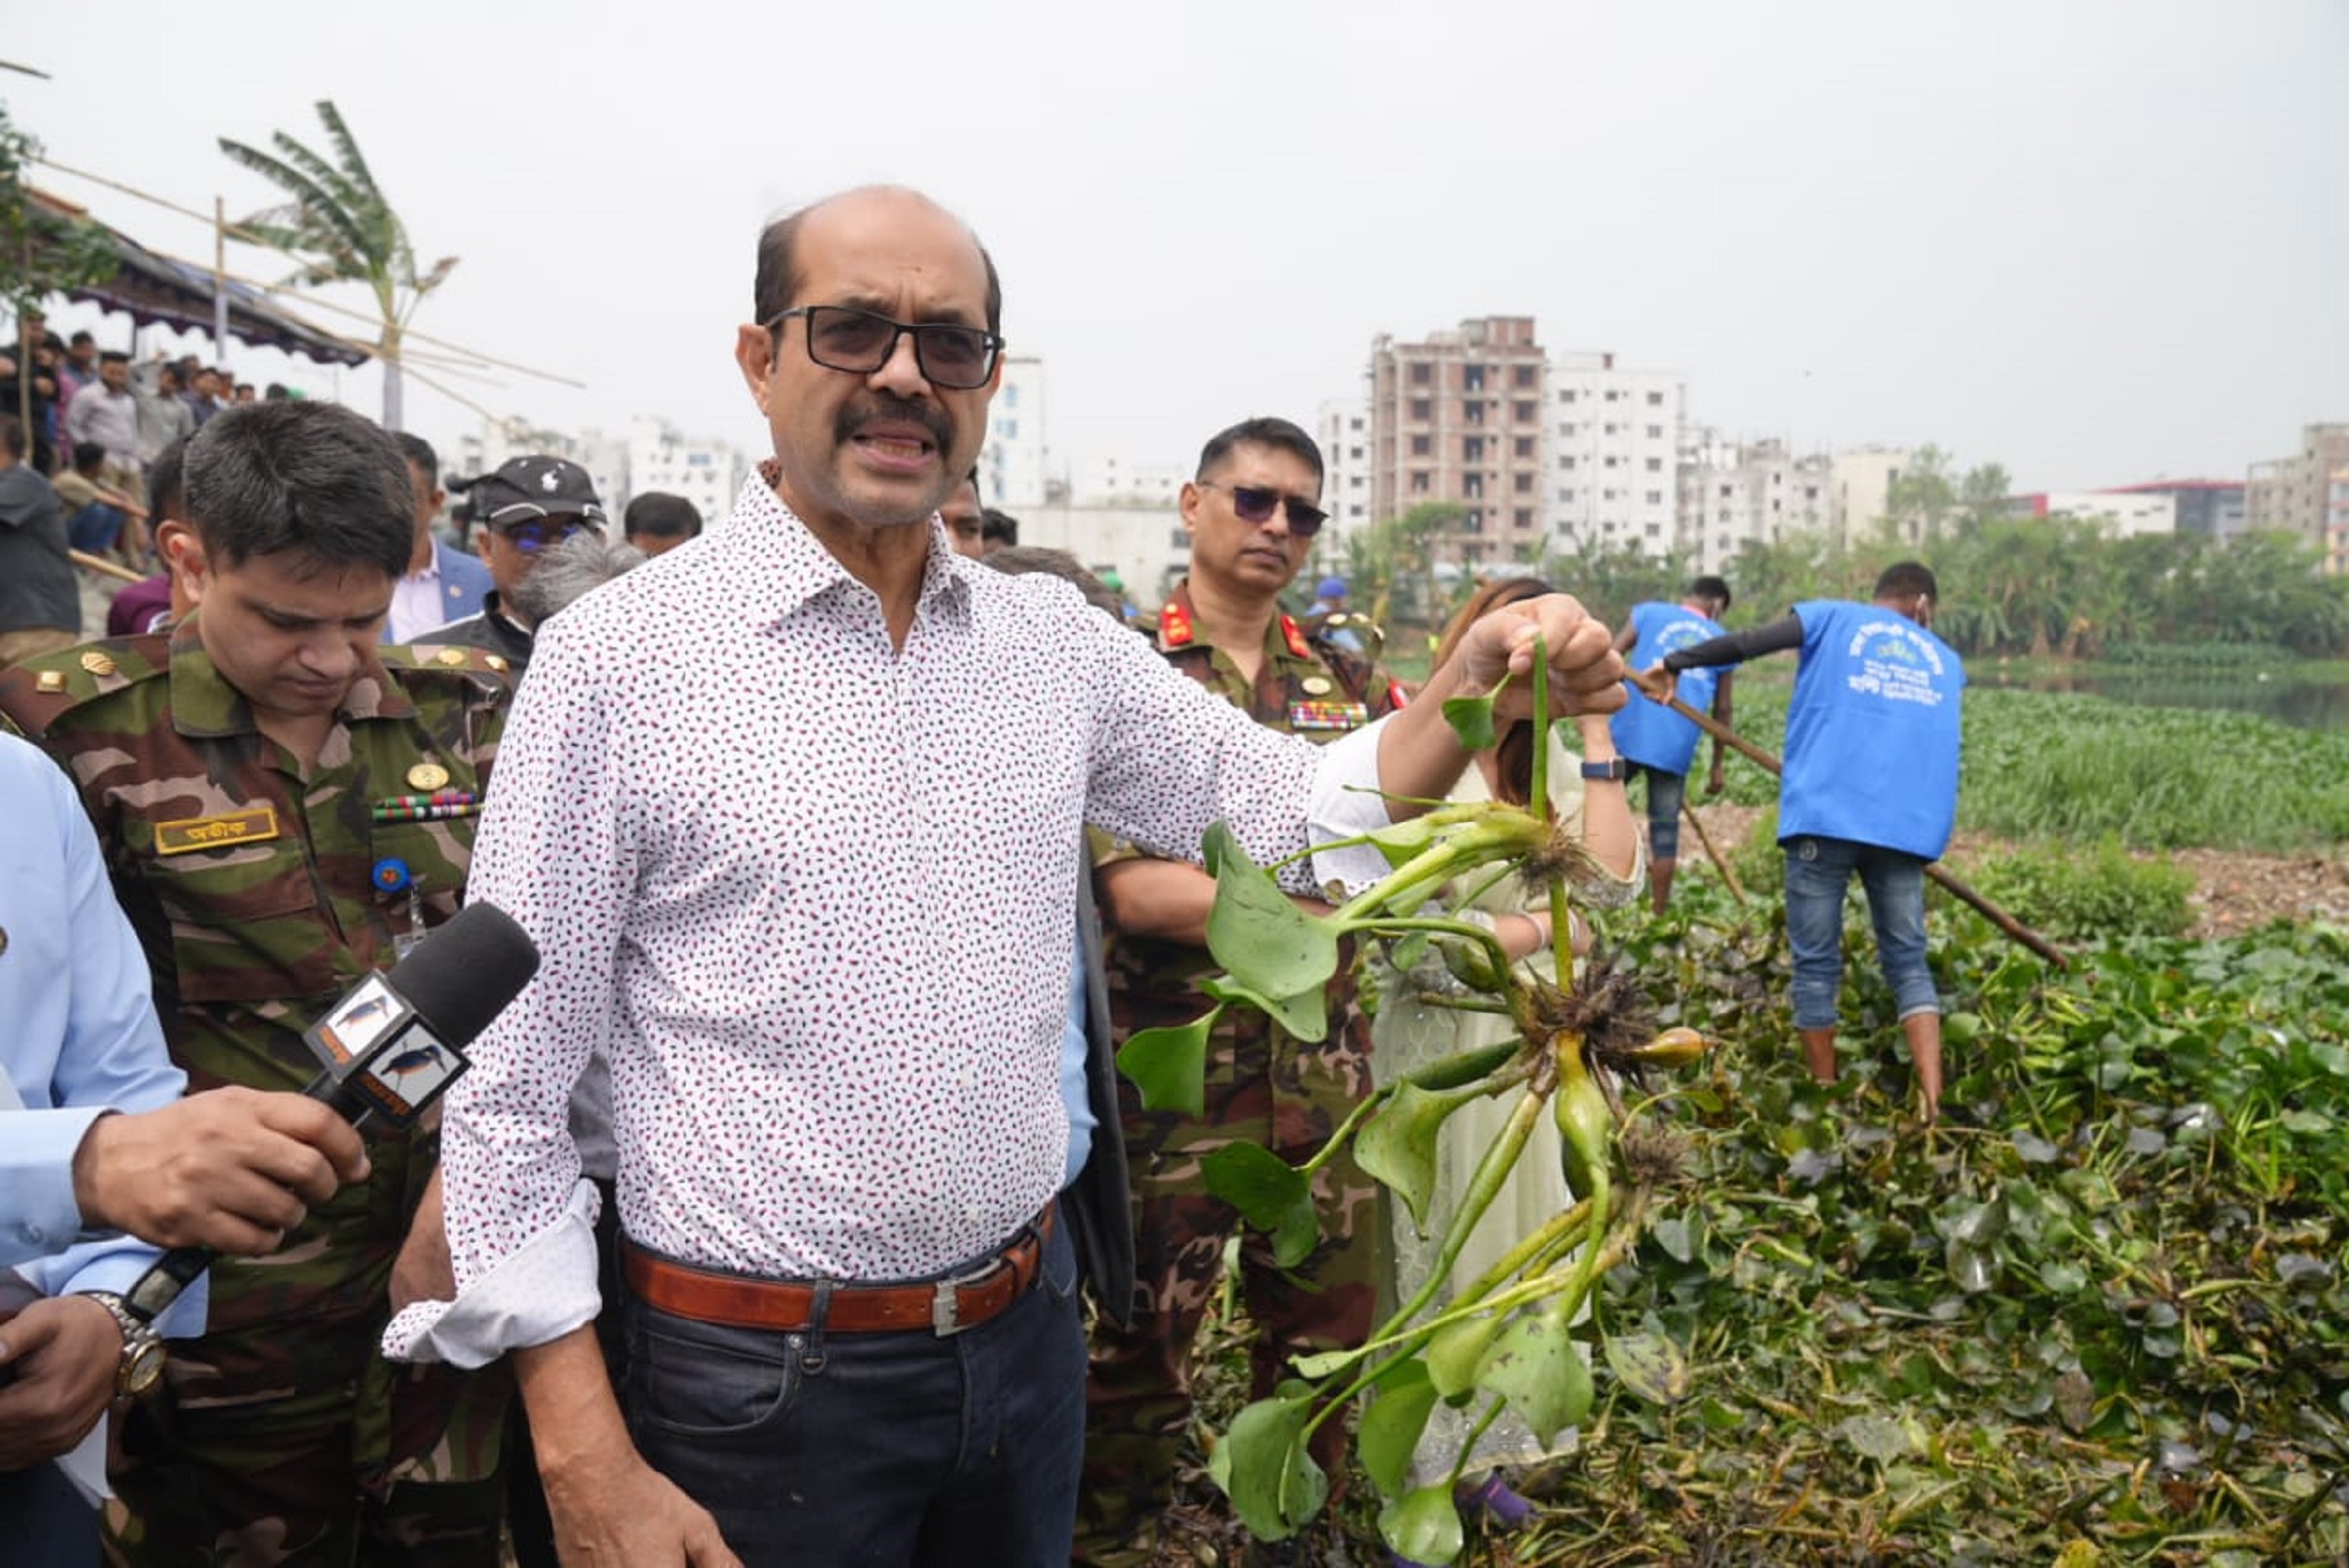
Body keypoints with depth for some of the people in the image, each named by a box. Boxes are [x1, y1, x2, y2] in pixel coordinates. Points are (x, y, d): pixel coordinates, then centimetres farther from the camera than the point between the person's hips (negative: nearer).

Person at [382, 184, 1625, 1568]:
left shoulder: (1059, 644, 1)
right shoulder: (621, 658, -12)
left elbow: (1290, 808, 9)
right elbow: (511, 1085, -10)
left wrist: (1475, 686, -9)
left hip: (1027, 1334, 4)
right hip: (760, 1384, -4)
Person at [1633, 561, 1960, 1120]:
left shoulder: (1832, 617, 12)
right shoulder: (1946, 661, 24)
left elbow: (1747, 643, -2)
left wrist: (1674, 663, 5)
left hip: (1825, 816, -3)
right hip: (1907, 827, 3)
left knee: (1816, 966, 7)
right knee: (1909, 965, 12)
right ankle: (1931, 1108, 1)